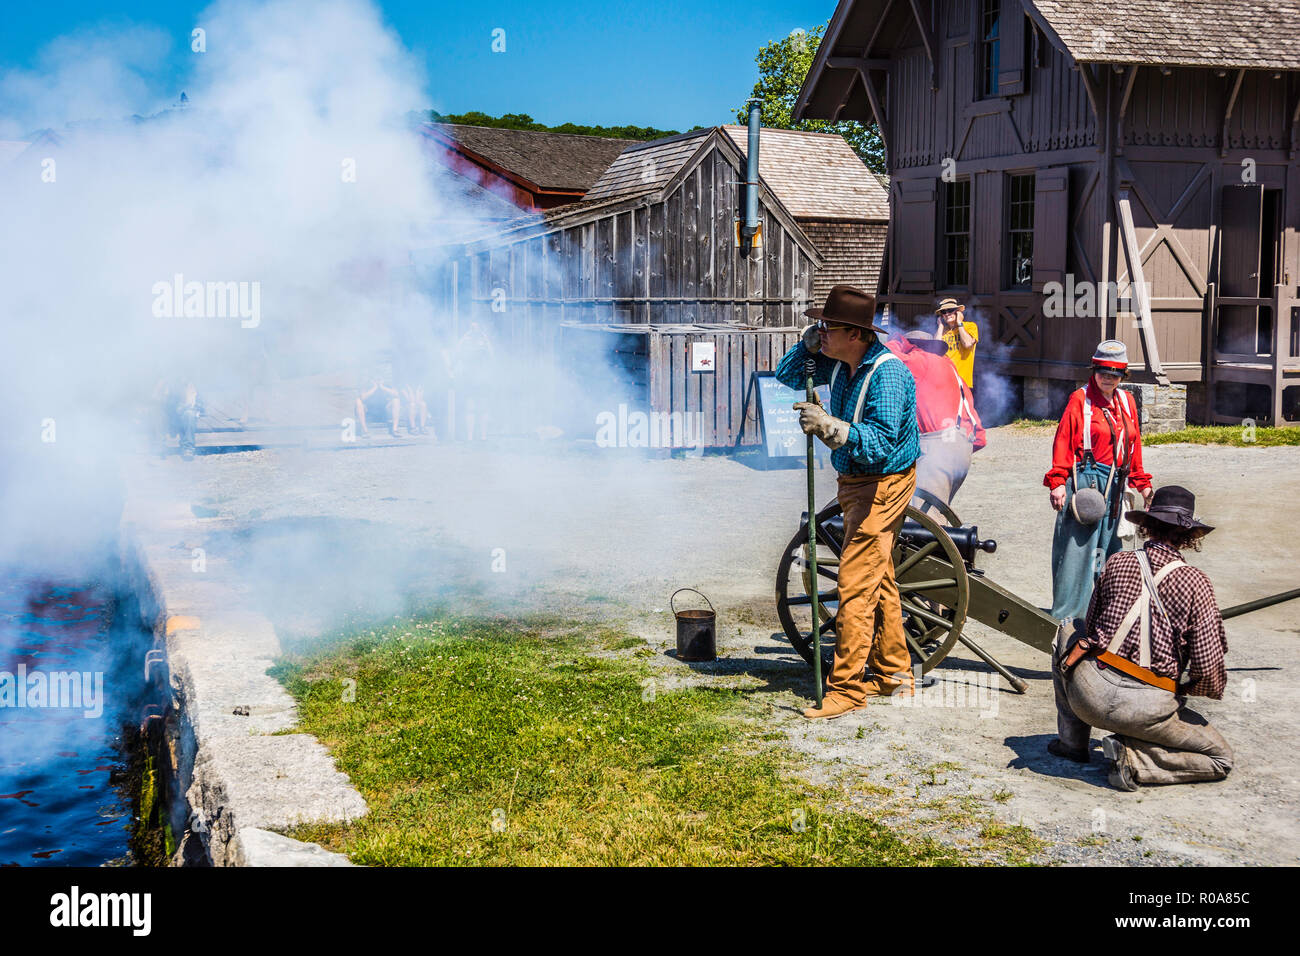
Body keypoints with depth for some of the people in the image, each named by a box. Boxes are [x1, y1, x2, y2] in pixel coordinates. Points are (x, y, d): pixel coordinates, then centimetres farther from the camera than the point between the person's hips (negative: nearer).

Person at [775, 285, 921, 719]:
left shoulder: (887, 373, -24)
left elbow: (880, 444, -32)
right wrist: (810, 342, -2)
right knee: (879, 579, 17)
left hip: (882, 485, -10)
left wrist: (829, 426, -41)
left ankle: (847, 688, -6)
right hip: (856, 483, 10)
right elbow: (788, 375, 15)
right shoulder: (840, 363, 2)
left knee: (856, 584, -11)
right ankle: (893, 674, 29)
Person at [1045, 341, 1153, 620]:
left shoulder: (1126, 402, 13)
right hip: (1085, 480, -6)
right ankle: (1066, 616, -3)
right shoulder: (1080, 400, -4)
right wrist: (1058, 482, -16)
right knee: (1077, 546, -7)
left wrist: (1142, 483, 17)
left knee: (1109, 547, 11)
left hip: (1115, 486, 6)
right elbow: (1063, 442, -9)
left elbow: (1134, 446, 19)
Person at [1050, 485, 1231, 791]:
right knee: (1221, 759, 18)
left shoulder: (1116, 563, 5)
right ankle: (1133, 759, -6)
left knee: (1069, 632, 34)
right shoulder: (1196, 583, -4)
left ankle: (1072, 741, 30)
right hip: (1145, 708, -3)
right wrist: (1185, 689, 15)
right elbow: (1207, 665, -6)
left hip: (1088, 694, 3)